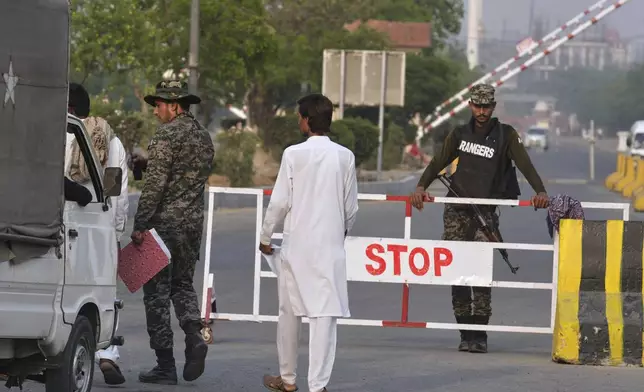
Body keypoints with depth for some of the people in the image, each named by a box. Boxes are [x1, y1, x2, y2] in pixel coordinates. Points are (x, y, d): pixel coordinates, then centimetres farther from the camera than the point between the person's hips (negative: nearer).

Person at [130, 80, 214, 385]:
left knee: (157, 291, 0)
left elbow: (154, 183, -19)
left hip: (164, 222, -8)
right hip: (194, 221, 8)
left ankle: (165, 366, -1)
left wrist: (140, 224, -18)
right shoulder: (204, 136, 13)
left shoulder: (167, 135, -13)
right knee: (183, 285, 19)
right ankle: (194, 338, -7)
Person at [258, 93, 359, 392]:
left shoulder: (294, 154, -8)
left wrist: (265, 237, 8)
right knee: (324, 314, -2)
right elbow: (351, 207, 5)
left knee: (289, 312, 14)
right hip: (330, 245, 1)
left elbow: (280, 202, -6)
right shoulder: (345, 157, -1)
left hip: (296, 244, -1)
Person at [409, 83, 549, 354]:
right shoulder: (460, 134, 12)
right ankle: (465, 334, 4)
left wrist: (540, 192, -25)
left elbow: (524, 164, -10)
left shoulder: (506, 135, 1)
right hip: (457, 209, 3)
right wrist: (421, 186, -9)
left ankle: (480, 334, -11)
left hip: (485, 212, -3)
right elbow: (439, 161, 8)